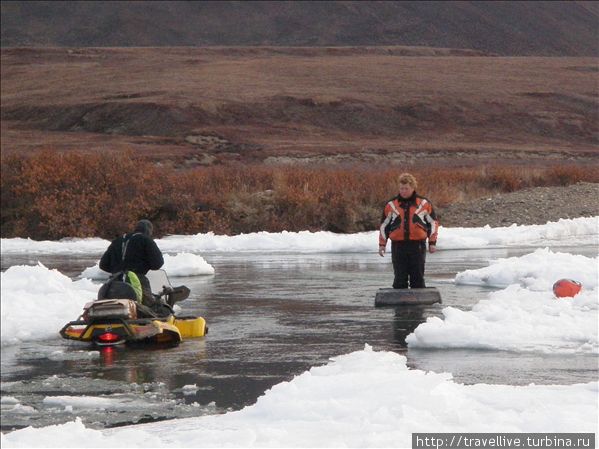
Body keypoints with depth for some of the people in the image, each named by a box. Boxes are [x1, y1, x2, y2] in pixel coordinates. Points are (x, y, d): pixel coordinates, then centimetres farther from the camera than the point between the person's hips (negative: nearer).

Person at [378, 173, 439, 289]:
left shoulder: (424, 203, 5)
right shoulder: (391, 205, 8)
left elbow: (433, 223, 11)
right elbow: (384, 225, 14)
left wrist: (432, 242, 6)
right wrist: (382, 244, 9)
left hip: (418, 245, -1)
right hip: (398, 246, 1)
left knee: (417, 278, 2)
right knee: (400, 279, 1)